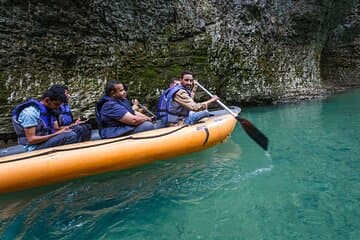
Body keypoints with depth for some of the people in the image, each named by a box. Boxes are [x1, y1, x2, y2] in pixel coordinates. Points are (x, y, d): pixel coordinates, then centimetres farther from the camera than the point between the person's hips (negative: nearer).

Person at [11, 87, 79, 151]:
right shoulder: (30, 112, -17)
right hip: (35, 148, -9)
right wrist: (57, 134, -22)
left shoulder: (47, 110, 10)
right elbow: (31, 139, -21)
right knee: (71, 136, -28)